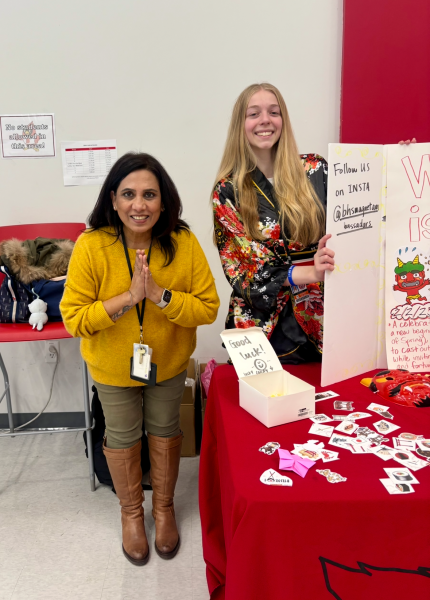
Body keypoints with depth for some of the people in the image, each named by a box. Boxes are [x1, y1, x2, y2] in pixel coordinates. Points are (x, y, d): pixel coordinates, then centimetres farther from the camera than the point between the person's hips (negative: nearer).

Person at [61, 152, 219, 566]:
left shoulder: (184, 243, -20)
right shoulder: (91, 246, -23)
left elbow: (208, 308, -18)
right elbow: (73, 318, -21)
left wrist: (160, 295, -33)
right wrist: (128, 297, -33)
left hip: (169, 361, 1)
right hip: (113, 365, -1)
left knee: (164, 430, 19)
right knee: (122, 437, 17)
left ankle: (164, 507, 46)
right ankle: (131, 513, 45)